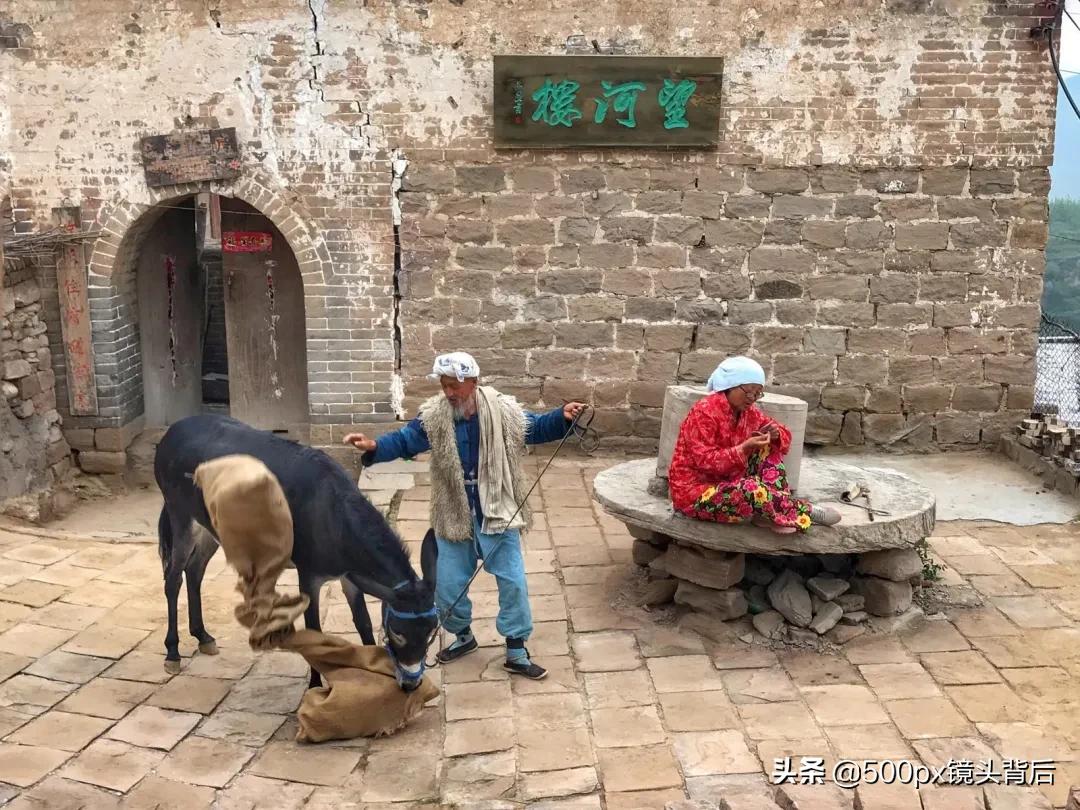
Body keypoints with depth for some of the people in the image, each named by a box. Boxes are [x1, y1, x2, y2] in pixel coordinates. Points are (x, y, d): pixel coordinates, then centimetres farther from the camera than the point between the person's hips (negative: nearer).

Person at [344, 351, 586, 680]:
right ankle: (463, 636, 39)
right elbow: (404, 440, -9)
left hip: (497, 515, -1)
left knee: (513, 582, 2)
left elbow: (536, 428, 3)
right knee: (448, 585, 11)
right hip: (454, 517, 2)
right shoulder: (432, 416, -8)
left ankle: (516, 652, 18)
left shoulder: (504, 411, -9)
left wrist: (563, 416, -14)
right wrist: (374, 446, -29)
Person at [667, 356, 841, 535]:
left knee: (769, 449, -3)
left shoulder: (748, 411, 4)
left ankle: (778, 508, -16)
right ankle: (806, 512, -12)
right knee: (752, 489, -31)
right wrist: (744, 448, -33)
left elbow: (784, 435, 11)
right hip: (695, 491, -8)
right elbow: (706, 462, -25)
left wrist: (776, 435, -13)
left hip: (728, 482, 8)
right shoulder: (705, 411, -20)